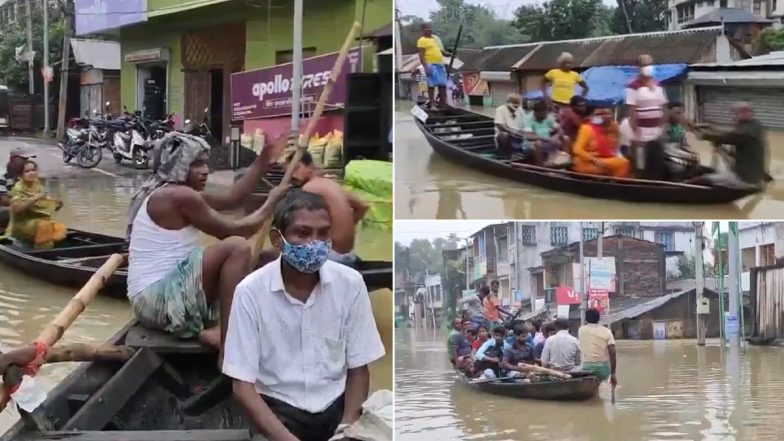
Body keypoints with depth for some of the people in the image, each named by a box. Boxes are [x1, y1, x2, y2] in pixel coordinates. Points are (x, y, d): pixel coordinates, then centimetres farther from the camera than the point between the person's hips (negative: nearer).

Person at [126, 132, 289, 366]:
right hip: (158, 299, -11)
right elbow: (234, 230, -10)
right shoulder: (179, 196, -15)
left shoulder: (176, 194, 16)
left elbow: (232, 199, 20)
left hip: (163, 295, 11)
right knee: (237, 248, -24)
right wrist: (270, 204, 2)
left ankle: (213, 331, 3)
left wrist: (262, 162, 15)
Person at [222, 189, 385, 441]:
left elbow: (358, 369, 2)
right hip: (278, 409, -2)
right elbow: (243, 385, -11)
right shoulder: (251, 291, -13)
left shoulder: (350, 283, -7)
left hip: (336, 405, 2)